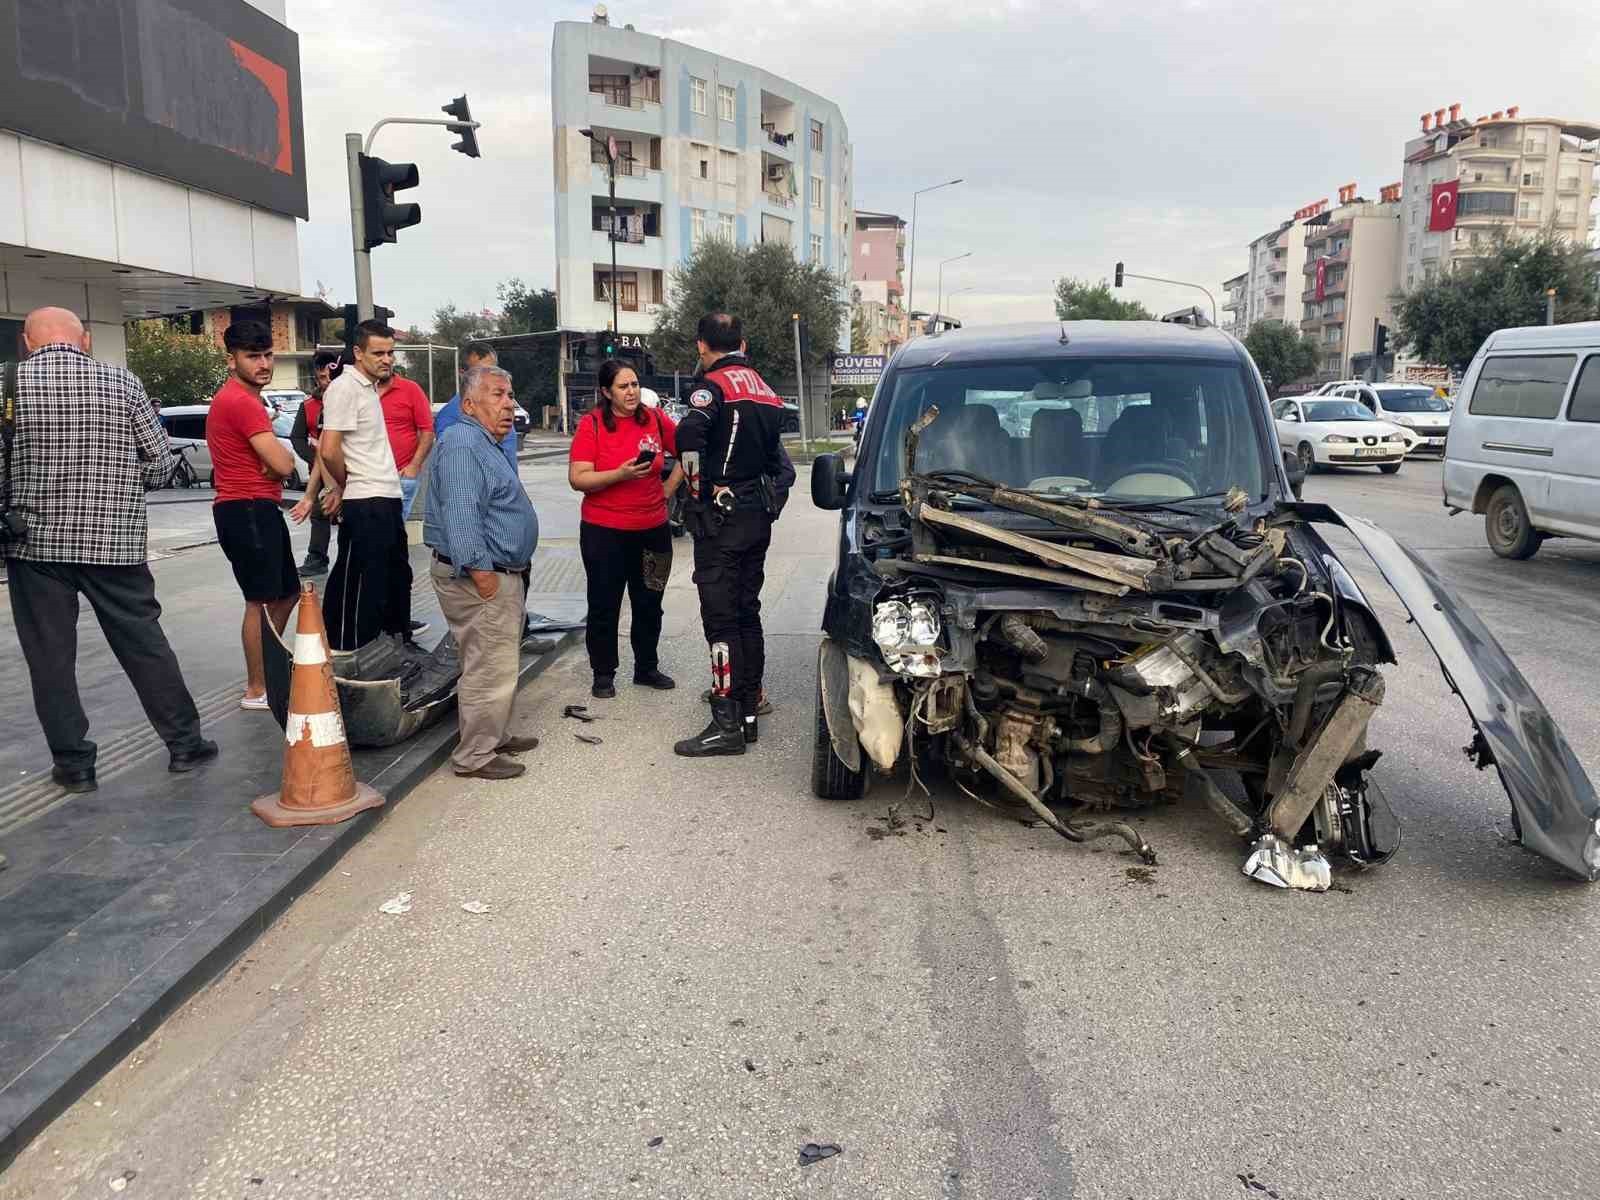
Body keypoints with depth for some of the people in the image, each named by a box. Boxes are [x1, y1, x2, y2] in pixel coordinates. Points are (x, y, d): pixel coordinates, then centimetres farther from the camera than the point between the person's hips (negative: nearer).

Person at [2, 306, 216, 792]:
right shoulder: (122, 382, -1)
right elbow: (161, 463, 1)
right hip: (115, 542, 1)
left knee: (50, 657, 9)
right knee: (145, 644, 11)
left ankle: (73, 762, 15)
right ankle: (184, 743, 18)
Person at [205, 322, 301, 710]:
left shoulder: (243, 398, 18)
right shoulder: (241, 401, -17)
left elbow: (270, 461, 17)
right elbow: (284, 464, -21)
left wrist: (271, 461, -6)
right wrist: (280, 457, 1)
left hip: (260, 509, 11)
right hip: (248, 511, -11)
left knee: (287, 592, 18)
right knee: (260, 601, -5)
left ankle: (267, 670, 28)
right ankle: (256, 690, 3)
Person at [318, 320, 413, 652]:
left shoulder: (370, 387, 14)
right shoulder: (345, 388, -14)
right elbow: (329, 451, -21)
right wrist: (343, 487, -4)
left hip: (386, 499, 10)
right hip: (364, 504, -10)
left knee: (397, 575, 19)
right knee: (361, 586, -5)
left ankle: (398, 638, 33)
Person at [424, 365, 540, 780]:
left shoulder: (484, 445, 20)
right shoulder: (462, 443, -16)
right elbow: (459, 514, -26)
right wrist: (479, 570, -28)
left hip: (501, 575, 11)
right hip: (481, 578, -11)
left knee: (498, 664, 19)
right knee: (489, 668, -6)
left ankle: (495, 737, 31)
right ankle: (475, 756, 2)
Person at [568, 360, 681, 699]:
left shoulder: (655, 419, 0)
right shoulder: (591, 425, -9)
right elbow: (578, 479, -15)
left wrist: (667, 490, 6)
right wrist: (620, 474, -25)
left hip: (652, 528, 3)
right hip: (604, 531, -3)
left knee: (649, 604, 14)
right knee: (604, 605, 6)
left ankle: (647, 668, 29)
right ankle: (603, 675, 19)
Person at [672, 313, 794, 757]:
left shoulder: (713, 385, -11)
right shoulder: (764, 390, 15)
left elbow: (690, 433, -31)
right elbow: (780, 462, 18)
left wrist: (699, 488, -20)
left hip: (721, 519, -8)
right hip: (758, 518, 8)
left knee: (721, 619, -5)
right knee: (748, 613, 14)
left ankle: (727, 724, -4)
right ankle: (748, 712, 20)